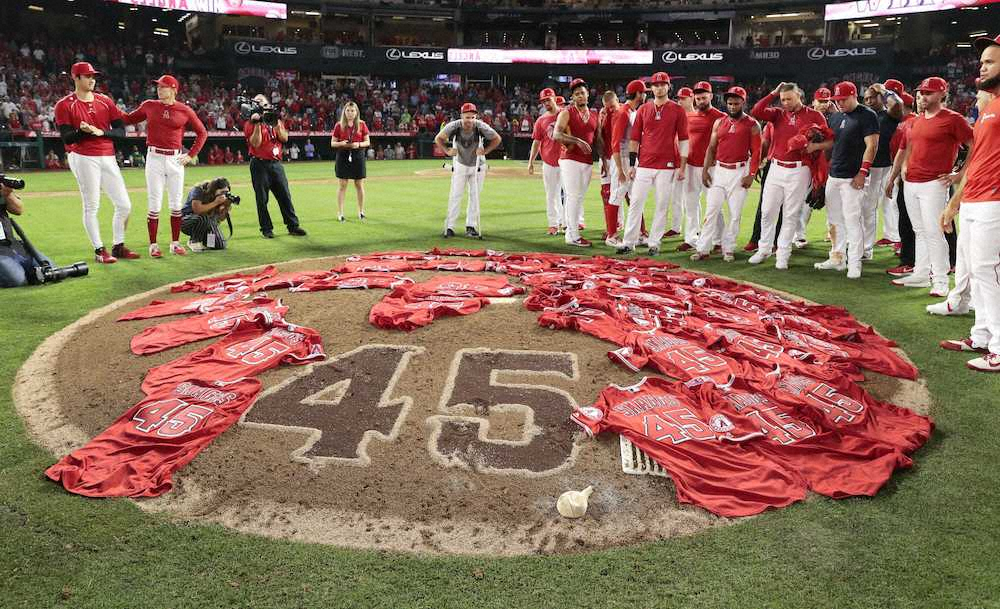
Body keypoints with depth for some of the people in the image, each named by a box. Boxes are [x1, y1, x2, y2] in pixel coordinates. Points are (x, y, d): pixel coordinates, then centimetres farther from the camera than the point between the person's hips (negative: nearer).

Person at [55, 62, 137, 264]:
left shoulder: (106, 101, 12)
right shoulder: (64, 105, 0)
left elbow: (121, 131, 5)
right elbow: (67, 138, -8)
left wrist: (100, 131, -12)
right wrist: (83, 131, -26)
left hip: (108, 158, 5)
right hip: (83, 158, -5)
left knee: (124, 205, 5)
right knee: (91, 206, -2)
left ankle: (118, 246, 20)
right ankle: (99, 250, 7)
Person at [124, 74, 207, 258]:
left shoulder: (185, 110, 1)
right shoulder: (149, 105, 5)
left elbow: (202, 133, 8)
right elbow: (128, 119, 15)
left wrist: (191, 155, 2)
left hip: (175, 159, 0)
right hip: (154, 158, 0)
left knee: (176, 204, 6)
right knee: (154, 204, -1)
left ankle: (175, 243, 17)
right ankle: (153, 245, 6)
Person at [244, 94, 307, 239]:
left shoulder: (275, 120, 15)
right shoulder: (250, 124, 0)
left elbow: (285, 138, 3)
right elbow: (255, 143, -13)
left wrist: (277, 124, -10)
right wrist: (258, 124, -17)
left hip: (276, 164, 4)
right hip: (259, 165, -4)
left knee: (285, 195, 3)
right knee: (262, 199, -1)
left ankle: (293, 226, 8)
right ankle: (266, 229, 7)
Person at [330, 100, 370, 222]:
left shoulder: (362, 124, 3)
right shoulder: (339, 125, 2)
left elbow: (368, 142, 5)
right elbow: (332, 143, 5)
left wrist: (359, 144, -14)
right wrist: (341, 143, -16)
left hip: (358, 156, 1)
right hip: (343, 156, -1)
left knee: (359, 185, 7)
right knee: (342, 185, 0)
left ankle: (361, 211, 20)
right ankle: (340, 213, 5)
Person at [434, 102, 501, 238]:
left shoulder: (481, 127, -23)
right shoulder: (454, 126, -22)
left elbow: (497, 139, -9)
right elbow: (438, 138, -7)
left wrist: (485, 151, -17)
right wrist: (447, 151, -18)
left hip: (477, 166, 1)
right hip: (460, 165, 0)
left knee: (475, 196, 3)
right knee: (455, 195, -2)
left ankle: (471, 226, 12)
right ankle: (449, 226, 3)